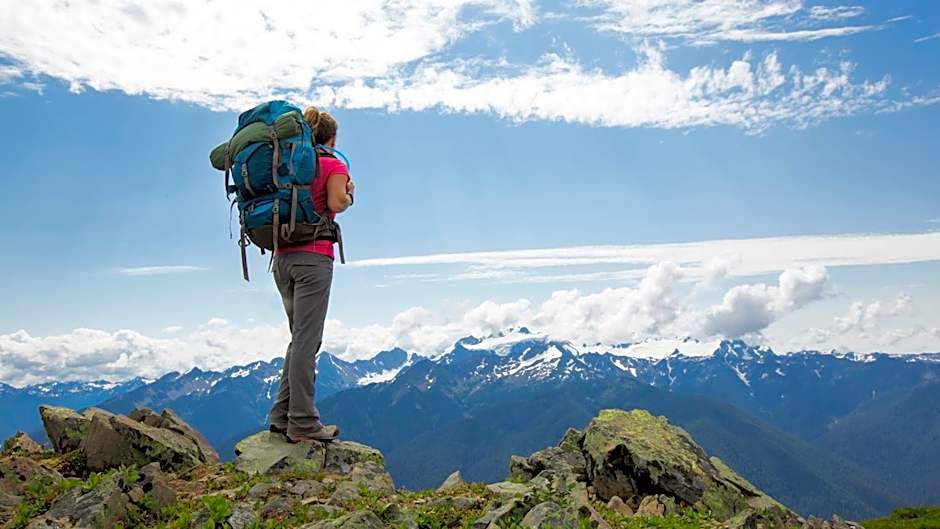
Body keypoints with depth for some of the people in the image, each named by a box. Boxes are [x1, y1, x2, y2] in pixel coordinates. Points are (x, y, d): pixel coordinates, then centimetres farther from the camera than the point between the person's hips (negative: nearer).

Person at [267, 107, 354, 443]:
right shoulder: (333, 165, -1)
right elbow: (336, 203, -15)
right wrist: (349, 193, 4)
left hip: (282, 256, 7)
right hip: (313, 256, -7)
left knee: (301, 337, 14)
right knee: (306, 339, -7)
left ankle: (282, 415, 15)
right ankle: (303, 423, -3)